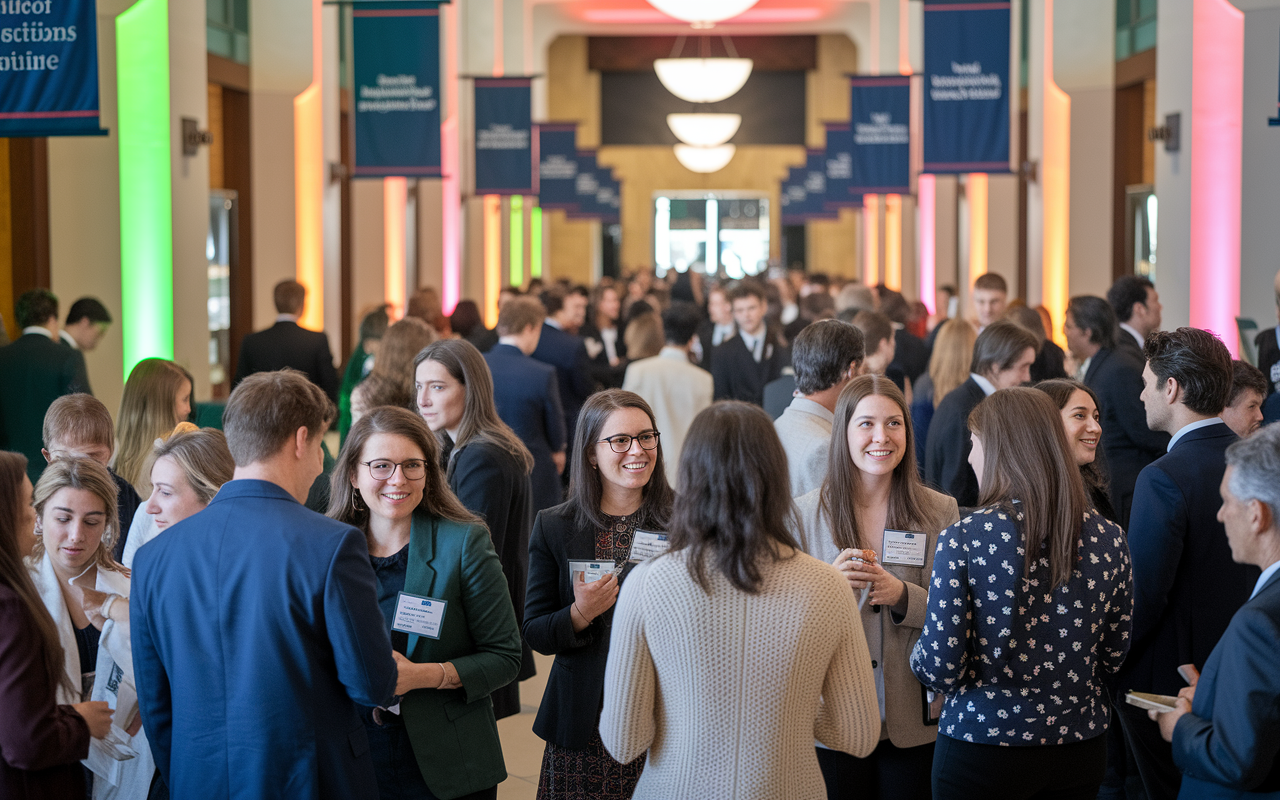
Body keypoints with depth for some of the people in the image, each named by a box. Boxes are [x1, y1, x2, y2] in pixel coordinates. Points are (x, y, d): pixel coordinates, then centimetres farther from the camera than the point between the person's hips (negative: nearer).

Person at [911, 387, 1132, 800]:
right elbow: (1113, 654, 5)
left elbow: (940, 669, -16)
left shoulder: (963, 540, -16)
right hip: (1080, 748, 4)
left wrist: (919, 654, 6)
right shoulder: (1108, 538, -5)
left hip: (981, 751, -4)